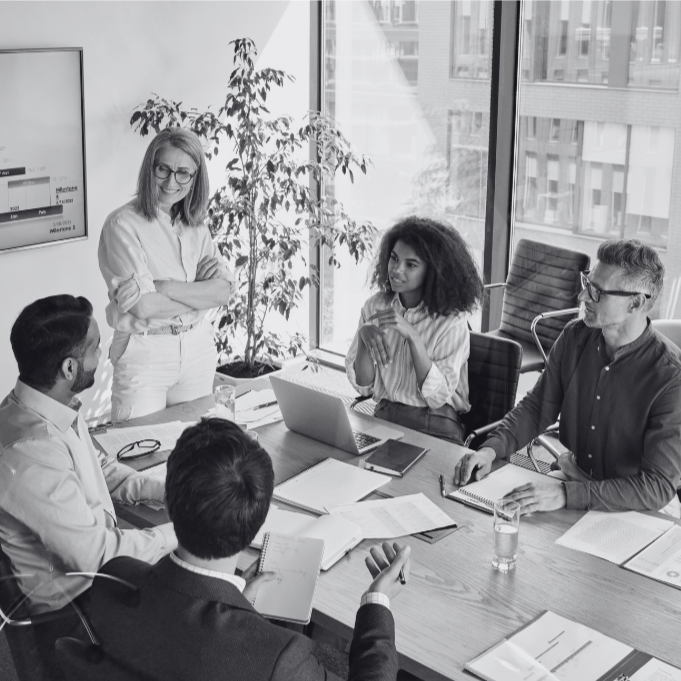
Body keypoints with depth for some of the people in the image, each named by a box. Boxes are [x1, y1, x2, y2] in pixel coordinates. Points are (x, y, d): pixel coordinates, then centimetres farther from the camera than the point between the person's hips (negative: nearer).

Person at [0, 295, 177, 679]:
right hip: (74, 609, -8)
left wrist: (163, 492, 0)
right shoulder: (31, 453, -34)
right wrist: (179, 532, -17)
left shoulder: (56, 407, -5)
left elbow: (98, 467, 13)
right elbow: (96, 556, -27)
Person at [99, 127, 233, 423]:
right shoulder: (123, 224, -11)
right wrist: (200, 294, -8)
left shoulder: (195, 226, 6)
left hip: (198, 351, 5)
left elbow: (223, 291, -6)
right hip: (143, 354, -5)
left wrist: (161, 286, -18)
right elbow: (145, 307, -20)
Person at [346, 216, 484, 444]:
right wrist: (364, 336, -16)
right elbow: (363, 386, 2)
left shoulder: (452, 321, -8)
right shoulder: (375, 306, 4)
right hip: (382, 418, 4)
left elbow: (438, 396, -15)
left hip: (435, 428, -3)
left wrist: (412, 336, -23)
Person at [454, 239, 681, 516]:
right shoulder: (575, 337, -5)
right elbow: (537, 406, 6)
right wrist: (491, 449, -12)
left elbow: (659, 487, -25)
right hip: (574, 475, 5)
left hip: (638, 506, -5)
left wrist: (565, 495, -34)